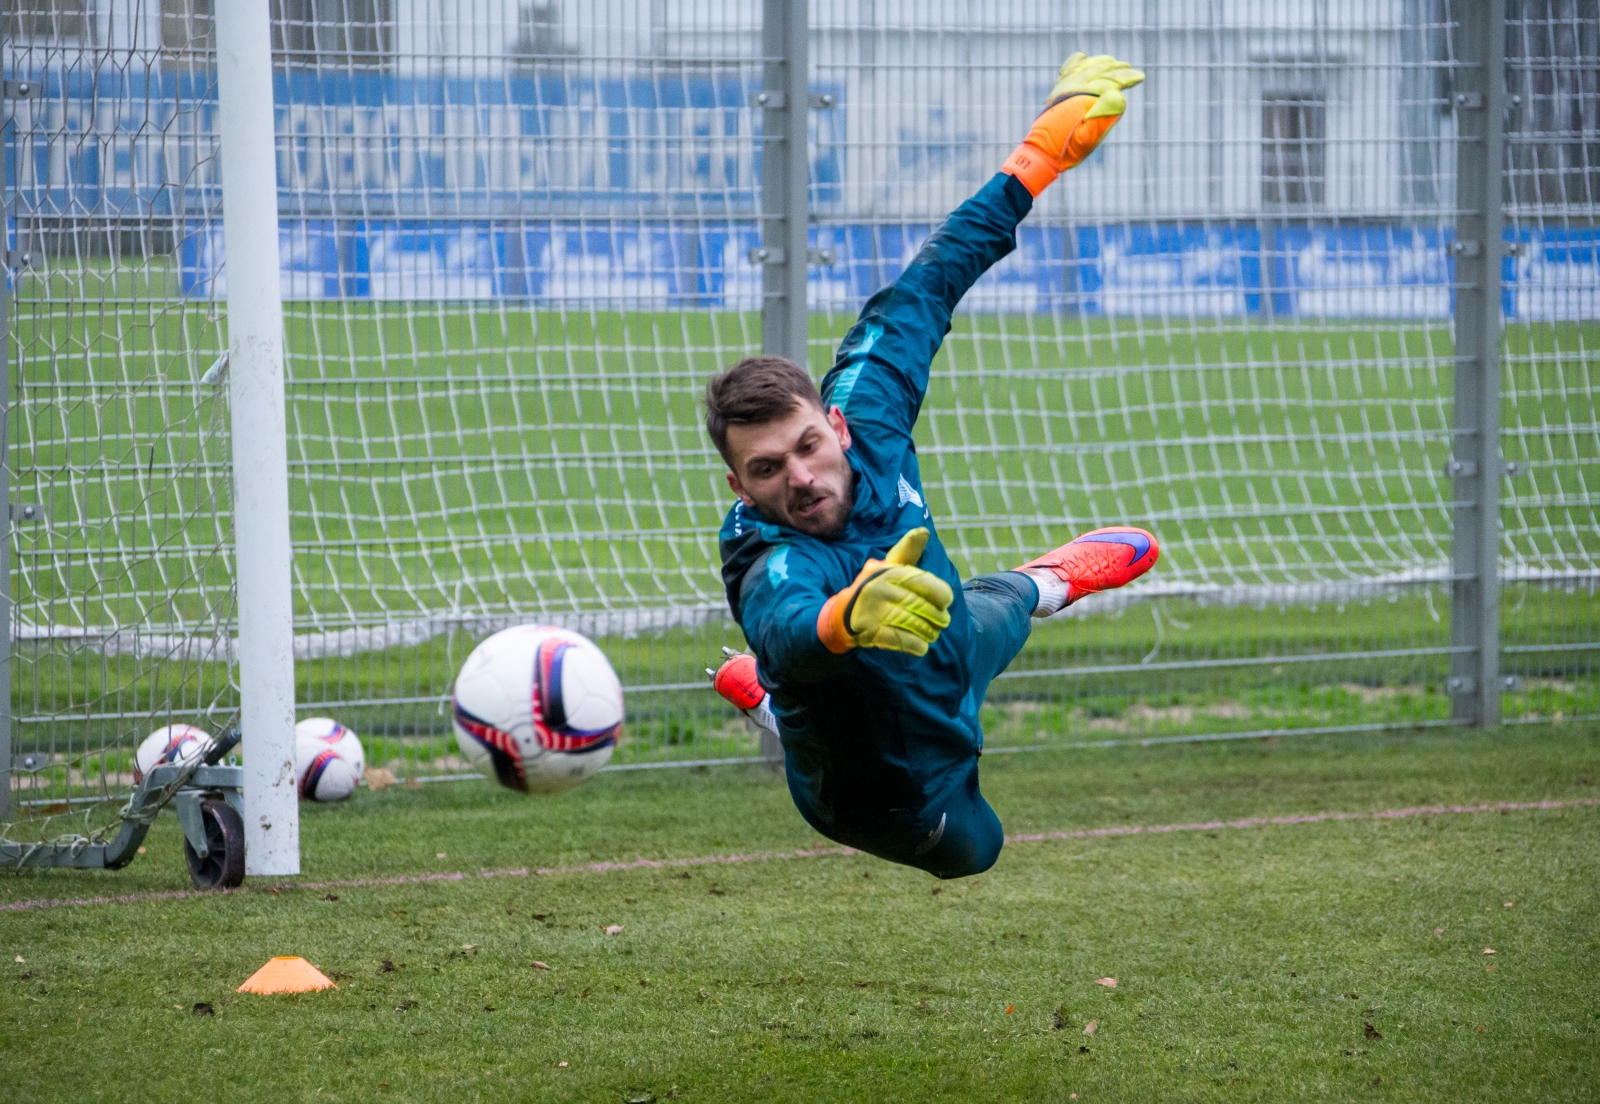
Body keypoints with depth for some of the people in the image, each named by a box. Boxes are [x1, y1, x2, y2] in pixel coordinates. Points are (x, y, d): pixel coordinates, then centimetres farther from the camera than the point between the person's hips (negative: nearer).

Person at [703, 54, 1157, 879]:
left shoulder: (862, 416, -30)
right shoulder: (773, 571, -47)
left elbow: (922, 293, -17)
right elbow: (790, 629, -71)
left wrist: (1041, 156, -13)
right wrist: (848, 618, -95)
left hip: (952, 663, 4)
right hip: (897, 799, -4)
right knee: (969, 848, 29)